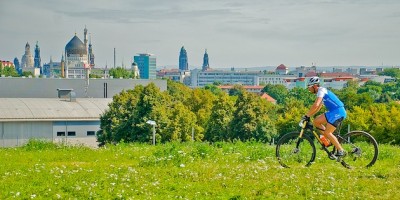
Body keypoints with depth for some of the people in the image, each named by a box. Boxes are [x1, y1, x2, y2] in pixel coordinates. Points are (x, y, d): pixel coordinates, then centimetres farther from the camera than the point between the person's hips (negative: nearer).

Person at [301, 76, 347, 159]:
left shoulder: (321, 90, -11)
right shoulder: (322, 91, 19)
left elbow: (316, 105, -23)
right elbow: (318, 107, 25)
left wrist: (307, 115, -17)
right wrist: (309, 116, 17)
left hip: (338, 112, -9)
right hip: (334, 112, 9)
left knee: (327, 133, -12)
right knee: (316, 121, 4)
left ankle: (341, 151, -7)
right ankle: (330, 140, 7)